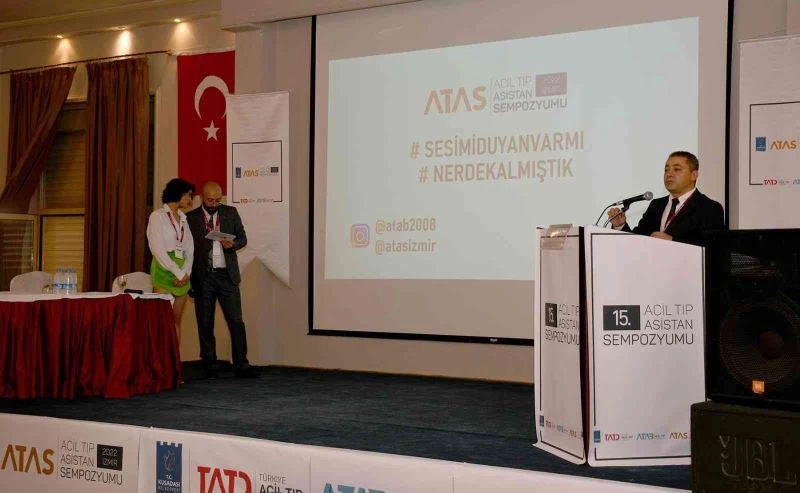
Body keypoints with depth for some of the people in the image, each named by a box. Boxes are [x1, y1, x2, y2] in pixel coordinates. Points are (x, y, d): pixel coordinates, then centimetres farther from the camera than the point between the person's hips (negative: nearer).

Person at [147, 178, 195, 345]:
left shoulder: (183, 219, 17)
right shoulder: (158, 216, -2)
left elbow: (189, 250, 11)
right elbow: (158, 249, -11)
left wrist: (186, 272, -7)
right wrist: (178, 273, -14)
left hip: (182, 273, 6)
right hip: (164, 271, -6)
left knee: (176, 321, 4)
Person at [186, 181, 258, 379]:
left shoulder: (231, 213, 7)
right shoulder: (191, 218, 2)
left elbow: (243, 238, 11)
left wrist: (232, 245, -13)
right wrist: (190, 277, -4)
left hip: (227, 275, 1)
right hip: (203, 277, -1)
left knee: (236, 321, -2)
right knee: (205, 324, 4)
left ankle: (241, 365, 2)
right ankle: (211, 366, 13)